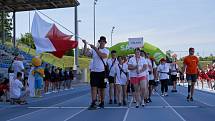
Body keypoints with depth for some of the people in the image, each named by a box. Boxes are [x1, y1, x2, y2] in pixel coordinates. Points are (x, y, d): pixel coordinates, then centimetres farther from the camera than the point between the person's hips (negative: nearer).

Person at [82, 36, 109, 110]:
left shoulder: (106, 51, 1)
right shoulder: (93, 50, 8)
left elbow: (102, 55, -20)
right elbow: (85, 53, -4)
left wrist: (95, 48, -21)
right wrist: (85, 45, -13)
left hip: (102, 72, -1)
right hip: (94, 71, 1)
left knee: (102, 88, 7)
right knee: (93, 87, -7)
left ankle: (102, 103, 18)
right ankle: (93, 103, -9)